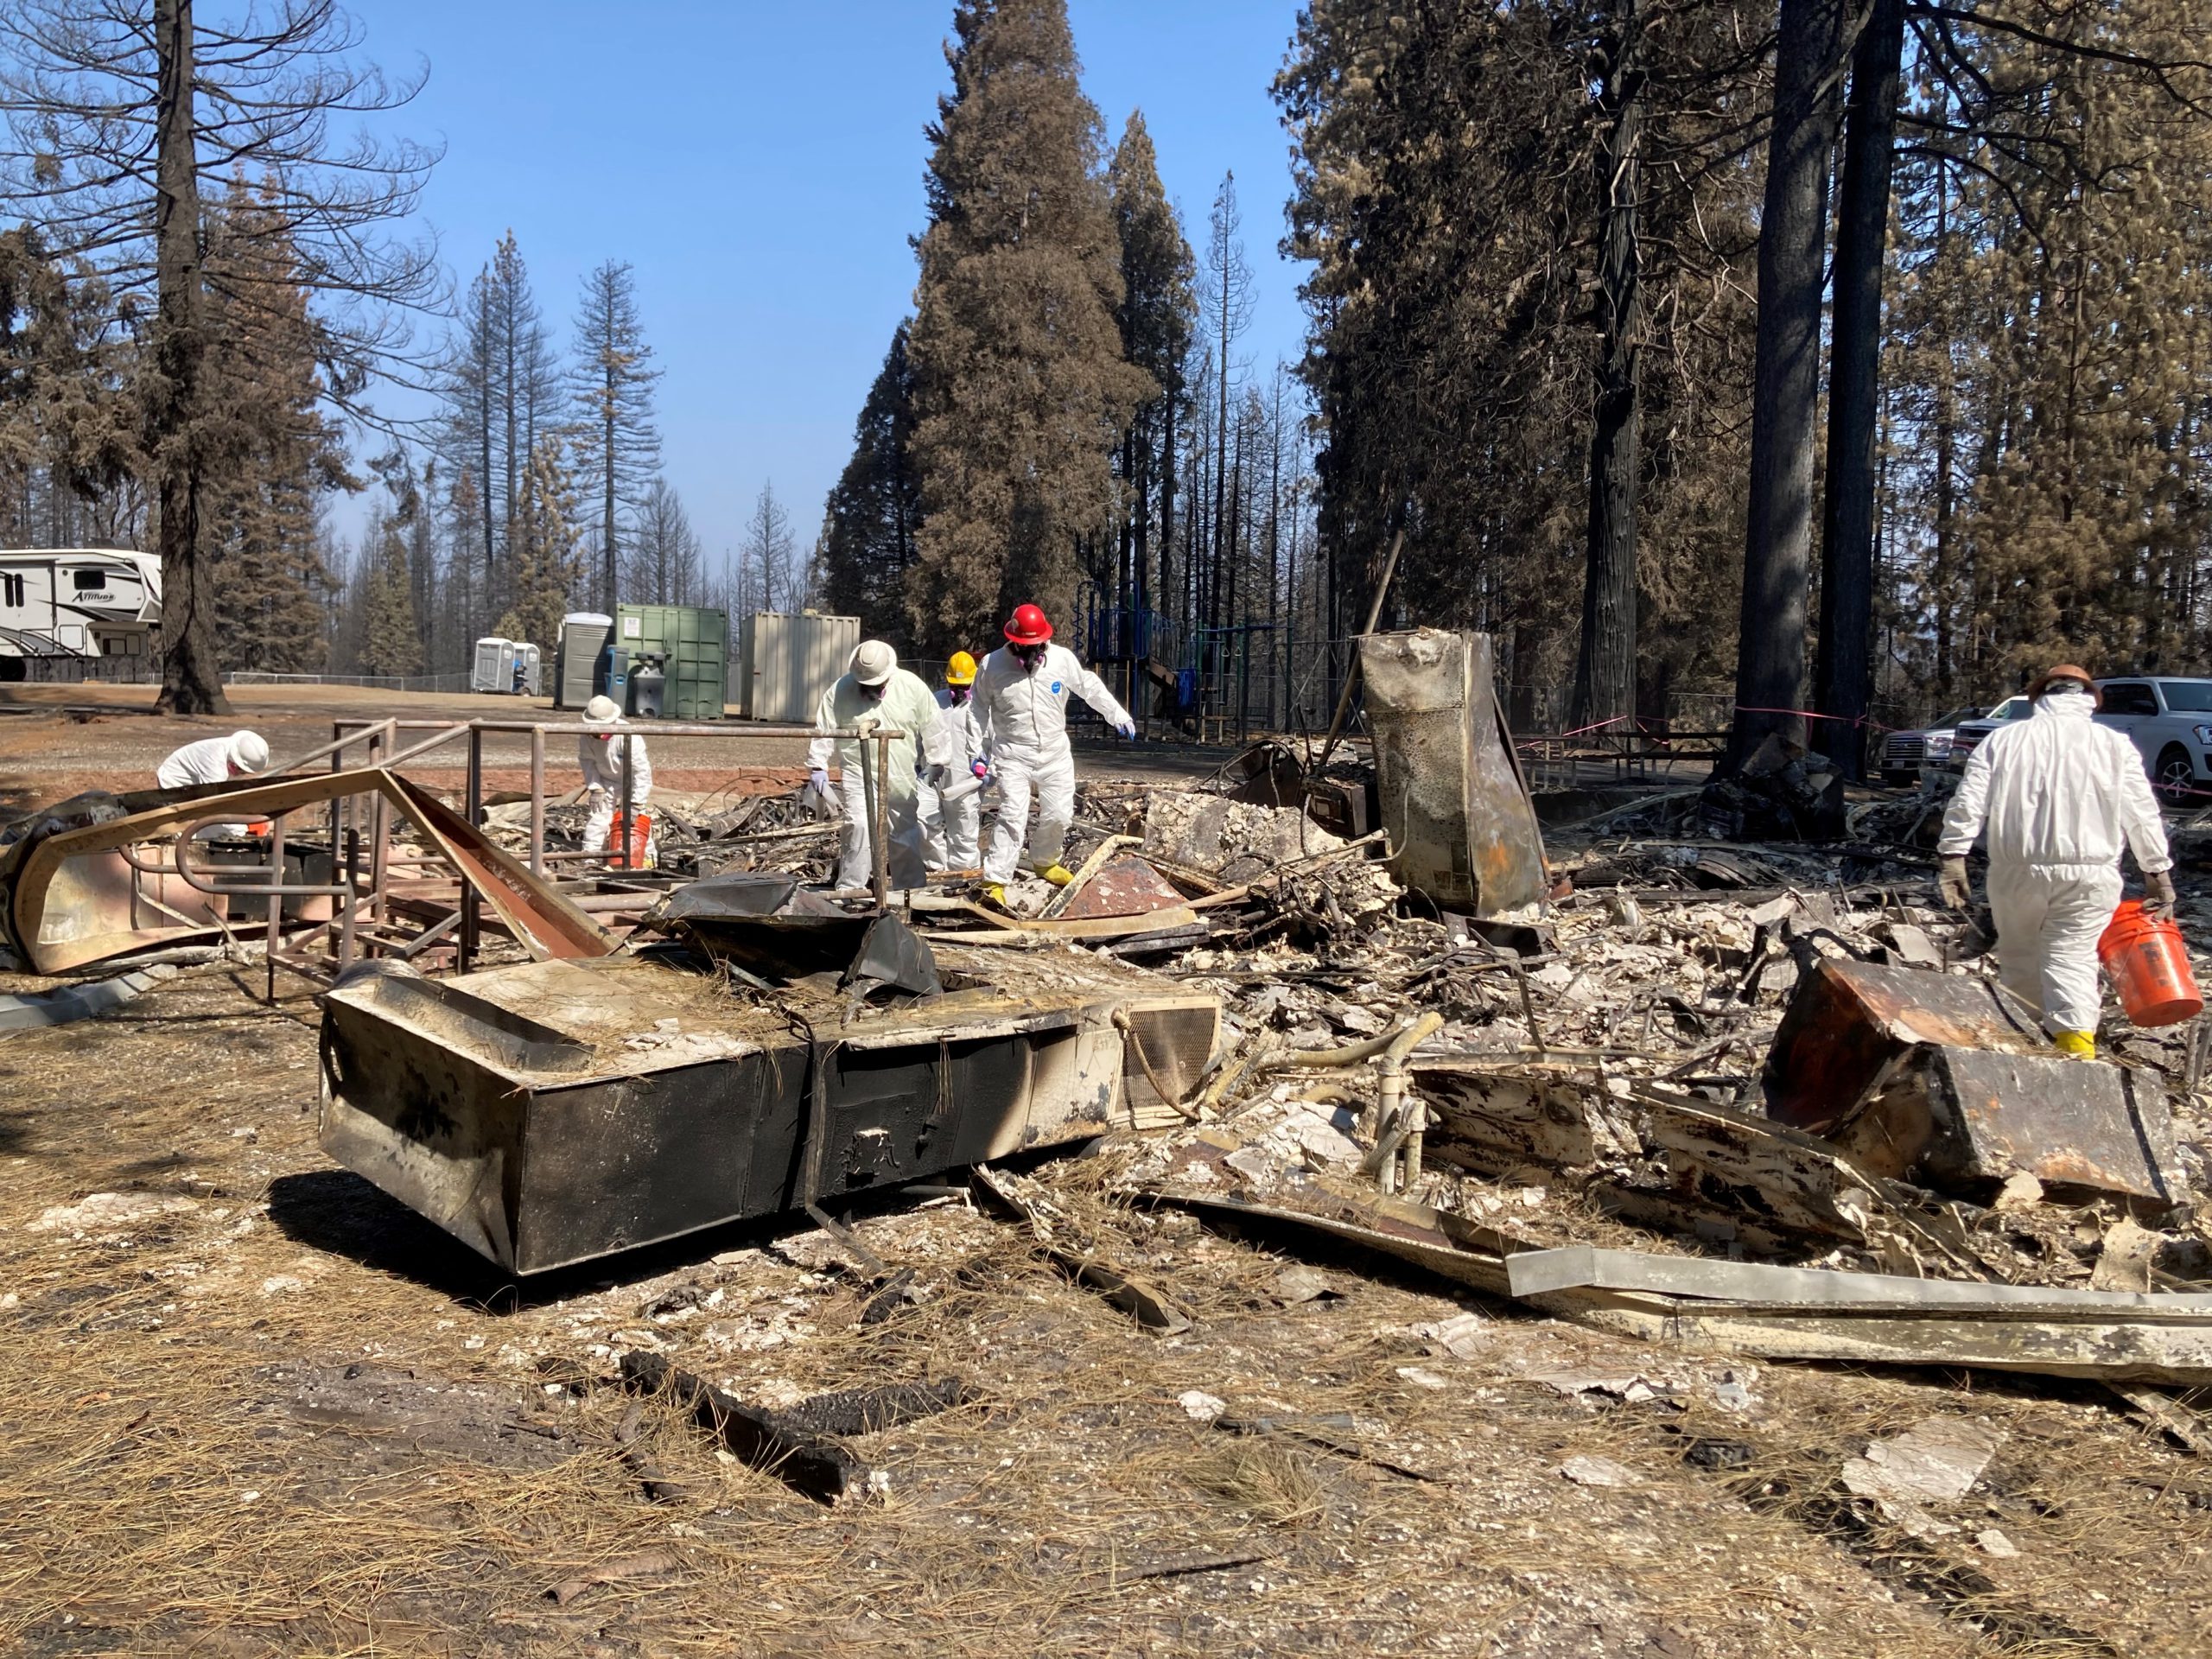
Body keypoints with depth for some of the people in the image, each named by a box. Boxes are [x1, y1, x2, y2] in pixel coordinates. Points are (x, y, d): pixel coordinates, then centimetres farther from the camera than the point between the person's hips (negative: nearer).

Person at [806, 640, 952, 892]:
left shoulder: (912, 686, -6)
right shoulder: (841, 690, -8)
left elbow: (932, 729, 0)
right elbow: (824, 729, -3)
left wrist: (940, 764, 3)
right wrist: (817, 766, -6)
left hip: (901, 778, 2)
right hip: (860, 774, -2)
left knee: (906, 834, 12)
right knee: (859, 827, -18)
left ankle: (912, 888, 26)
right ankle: (848, 890, -10)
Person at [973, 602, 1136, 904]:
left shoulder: (1062, 659, -7)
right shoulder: (993, 665, -11)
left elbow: (1091, 687, 8)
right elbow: (980, 709, 3)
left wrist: (1117, 715, 10)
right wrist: (981, 750, 3)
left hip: (1055, 752, 3)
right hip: (1013, 755, -3)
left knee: (1058, 814, 10)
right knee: (1012, 816, -14)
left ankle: (1044, 862, 36)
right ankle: (994, 880, -14)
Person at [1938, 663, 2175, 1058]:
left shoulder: (2003, 739, 6)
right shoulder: (2114, 745, 5)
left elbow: (1968, 802, 0)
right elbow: (2142, 814, 6)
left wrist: (1953, 856, 2)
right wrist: (2157, 870, 13)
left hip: (2017, 871, 1)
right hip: (2089, 874, 0)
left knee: (2018, 958, 16)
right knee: (2072, 960, -1)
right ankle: (2076, 1045, -14)